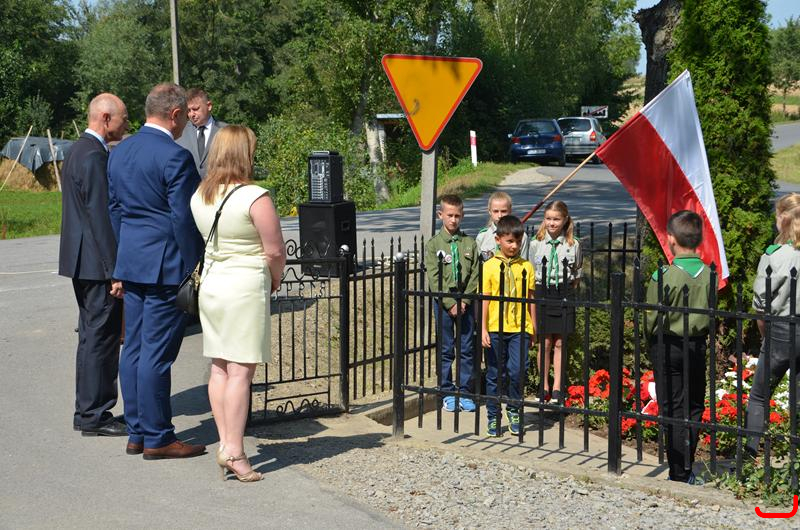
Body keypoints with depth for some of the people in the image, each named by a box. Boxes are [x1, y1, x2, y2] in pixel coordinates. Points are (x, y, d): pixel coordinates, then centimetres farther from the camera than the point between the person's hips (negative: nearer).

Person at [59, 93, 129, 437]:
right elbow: (101, 217, -21)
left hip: (82, 262, 11)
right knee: (101, 337, -3)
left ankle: (88, 412, 25)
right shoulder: (94, 156, -17)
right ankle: (93, 417, 4)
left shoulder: (77, 151, 15)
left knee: (92, 336, 17)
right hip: (97, 265, -11)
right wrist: (115, 271, -20)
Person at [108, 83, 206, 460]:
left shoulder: (119, 152, 11)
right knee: (157, 353, -4)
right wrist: (194, 266, -8)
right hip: (166, 264, -8)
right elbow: (184, 217, -16)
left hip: (131, 262, 9)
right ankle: (157, 438, 3)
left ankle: (137, 433, 19)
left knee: (134, 348, 12)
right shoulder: (175, 156, -15)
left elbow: (115, 209, 16)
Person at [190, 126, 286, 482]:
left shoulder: (199, 197, 6)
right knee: (240, 370, -5)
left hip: (210, 282, 7)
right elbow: (275, 252, -13)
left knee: (219, 368, 10)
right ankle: (233, 451, -6)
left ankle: (224, 444, 13)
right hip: (245, 286, -7)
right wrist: (275, 280, 8)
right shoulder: (255, 197, -14)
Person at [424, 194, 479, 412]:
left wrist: (465, 300, -9)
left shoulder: (470, 243, 5)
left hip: (466, 302, 2)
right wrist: (450, 304, -13)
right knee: (445, 350, 5)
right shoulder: (434, 244, -2)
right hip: (443, 302, -2)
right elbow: (434, 279, -7)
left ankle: (465, 392, 15)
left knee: (467, 349, 5)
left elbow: (475, 275, 2)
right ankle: (447, 393, 14)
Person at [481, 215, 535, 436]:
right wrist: (483, 329, -5)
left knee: (517, 371, -8)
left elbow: (530, 299, 10)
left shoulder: (526, 267, 6)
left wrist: (533, 329, 9)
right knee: (495, 374, 7)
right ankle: (493, 417, 19)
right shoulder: (490, 266, 0)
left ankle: (514, 410, 15)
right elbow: (484, 299, 0)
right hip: (495, 329, 0)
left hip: (519, 329, 1)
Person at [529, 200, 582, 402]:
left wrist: (569, 293, 3)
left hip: (564, 294, 0)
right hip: (542, 293, 0)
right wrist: (535, 295, -1)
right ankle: (544, 387, 13)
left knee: (560, 342, 4)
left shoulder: (573, 244, 0)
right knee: (545, 342, 2)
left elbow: (577, 274, 10)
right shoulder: (536, 243, -1)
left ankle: (557, 387, 11)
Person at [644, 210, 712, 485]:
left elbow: (651, 319, -9)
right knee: (694, 408, 13)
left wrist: (651, 342, 9)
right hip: (698, 346, 4)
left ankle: (679, 474, 3)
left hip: (668, 346, -4)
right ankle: (687, 470, 18)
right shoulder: (709, 275, -4)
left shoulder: (664, 276, -16)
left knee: (673, 410, 2)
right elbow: (712, 315, 4)